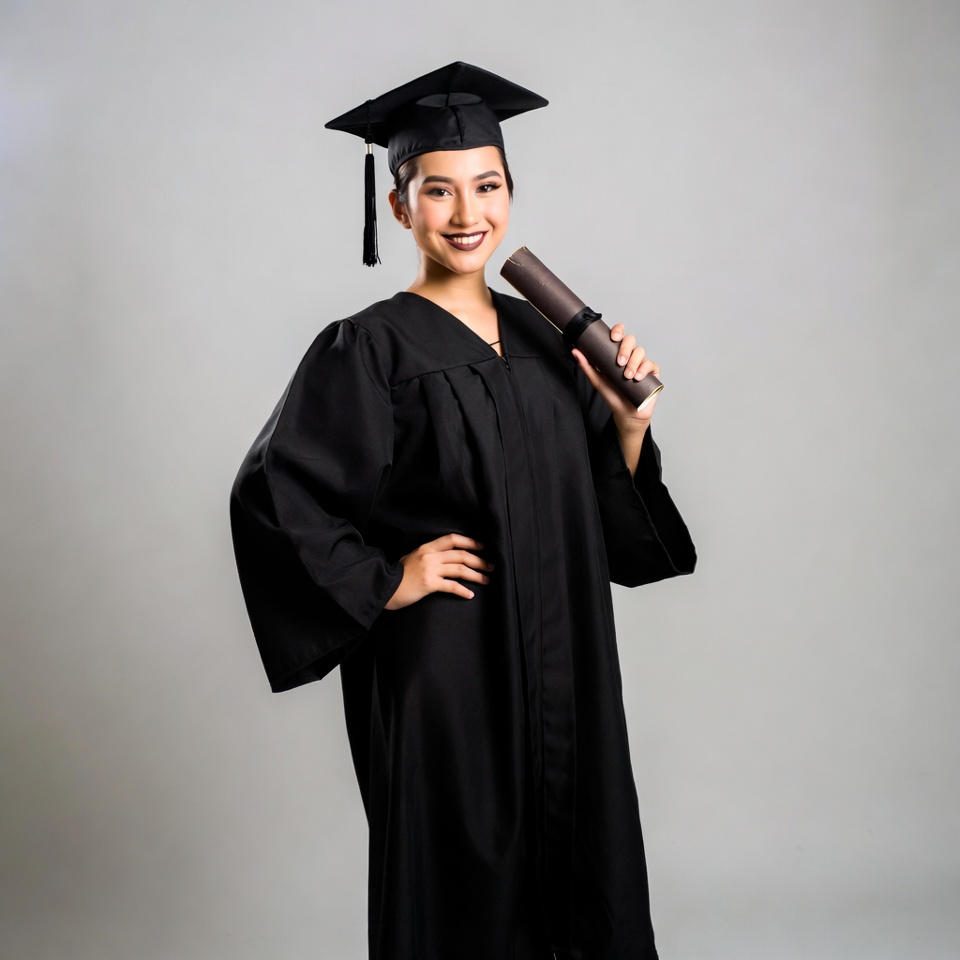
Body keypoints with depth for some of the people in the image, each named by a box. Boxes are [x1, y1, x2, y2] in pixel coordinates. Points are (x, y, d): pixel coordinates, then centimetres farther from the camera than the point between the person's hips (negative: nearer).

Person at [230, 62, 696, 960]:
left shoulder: (543, 336, 8)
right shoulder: (368, 348, -10)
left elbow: (602, 517, 11)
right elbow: (270, 498, -11)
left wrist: (629, 425, -6)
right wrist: (384, 583, -12)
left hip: (561, 672, 6)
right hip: (443, 675, -5)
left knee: (583, 886, 15)